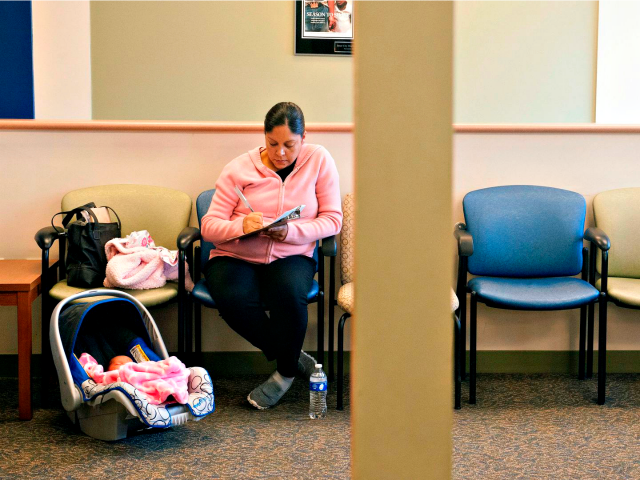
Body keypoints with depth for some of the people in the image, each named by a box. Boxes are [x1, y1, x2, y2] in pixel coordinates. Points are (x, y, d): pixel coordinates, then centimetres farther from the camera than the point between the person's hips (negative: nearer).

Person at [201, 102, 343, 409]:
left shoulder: (319, 161, 0)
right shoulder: (238, 169, -2)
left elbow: (332, 219, -2)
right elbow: (209, 226, -6)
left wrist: (291, 231, -20)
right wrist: (241, 226, -28)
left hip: (291, 257, 0)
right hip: (235, 258, 0)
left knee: (289, 294, -35)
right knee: (234, 301, -33)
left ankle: (285, 371, -7)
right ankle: (295, 358, -8)